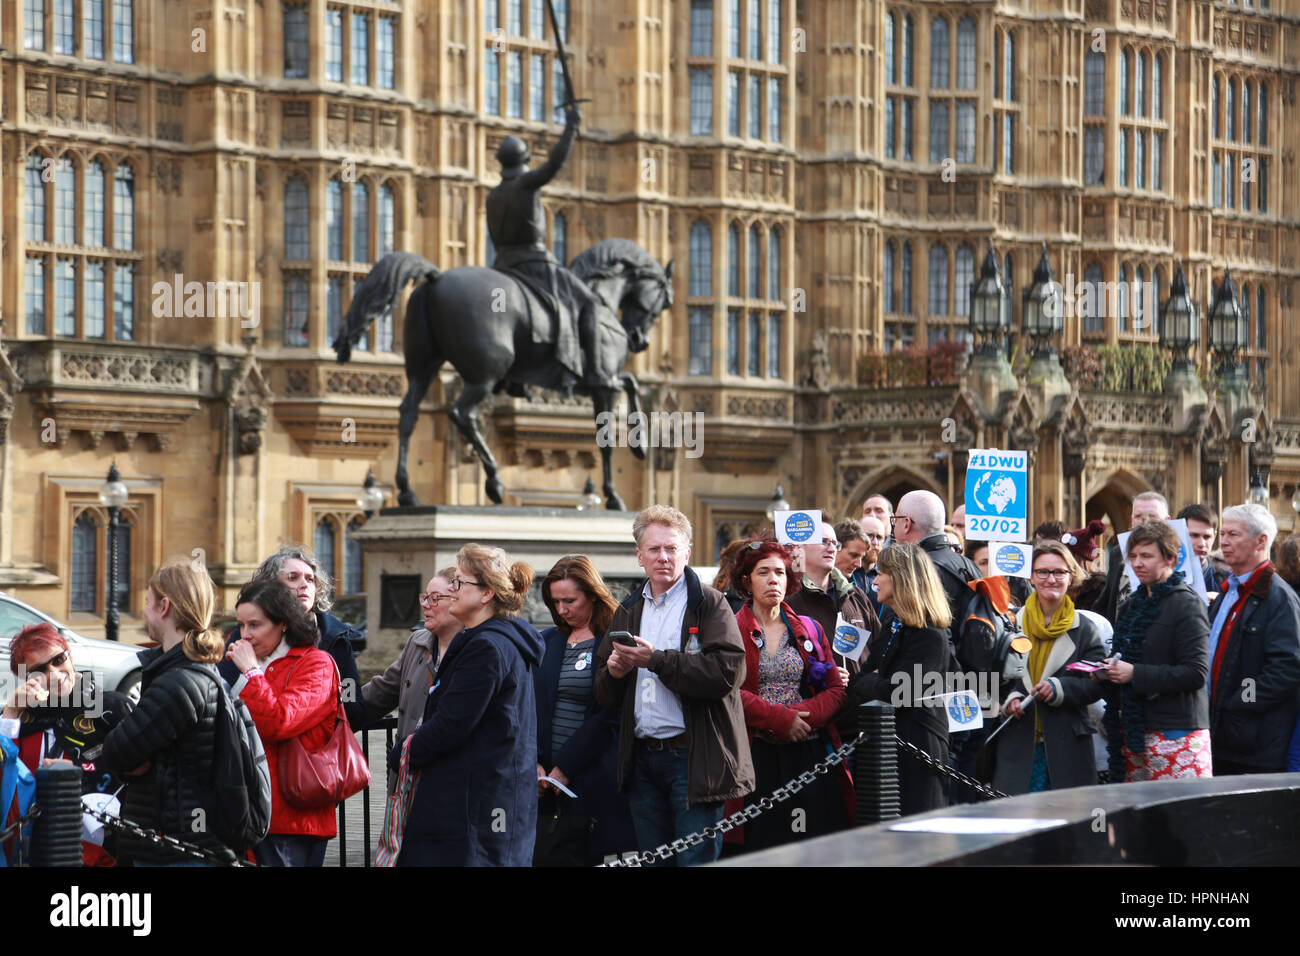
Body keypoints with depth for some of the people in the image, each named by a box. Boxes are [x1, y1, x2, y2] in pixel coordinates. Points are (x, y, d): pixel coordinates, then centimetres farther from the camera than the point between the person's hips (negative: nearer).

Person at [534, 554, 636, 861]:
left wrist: (564, 768, -11)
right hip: (546, 778, 5)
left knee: (597, 855, -8)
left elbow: (609, 716, -10)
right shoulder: (546, 641, 14)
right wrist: (535, 763, -3)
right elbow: (531, 708, 13)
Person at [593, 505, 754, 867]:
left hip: (695, 756, -6)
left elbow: (728, 670, -18)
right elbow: (604, 696, 18)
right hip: (642, 756, 6)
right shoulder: (628, 612, 17)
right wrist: (614, 672, -6)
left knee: (696, 861, -7)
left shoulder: (709, 604, -1)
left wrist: (655, 659, -18)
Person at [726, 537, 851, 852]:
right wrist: (781, 719, -17)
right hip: (758, 753, -3)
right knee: (763, 844, -5)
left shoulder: (808, 630, 15)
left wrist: (805, 715, -10)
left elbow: (835, 689, 9)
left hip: (810, 751, 3)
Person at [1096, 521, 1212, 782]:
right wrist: (1109, 671, 7)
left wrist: (1134, 674, -19)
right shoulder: (1136, 602, 18)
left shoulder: (1185, 603, -7)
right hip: (1135, 731, 8)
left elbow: (1196, 673, -15)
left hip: (1175, 732, -8)